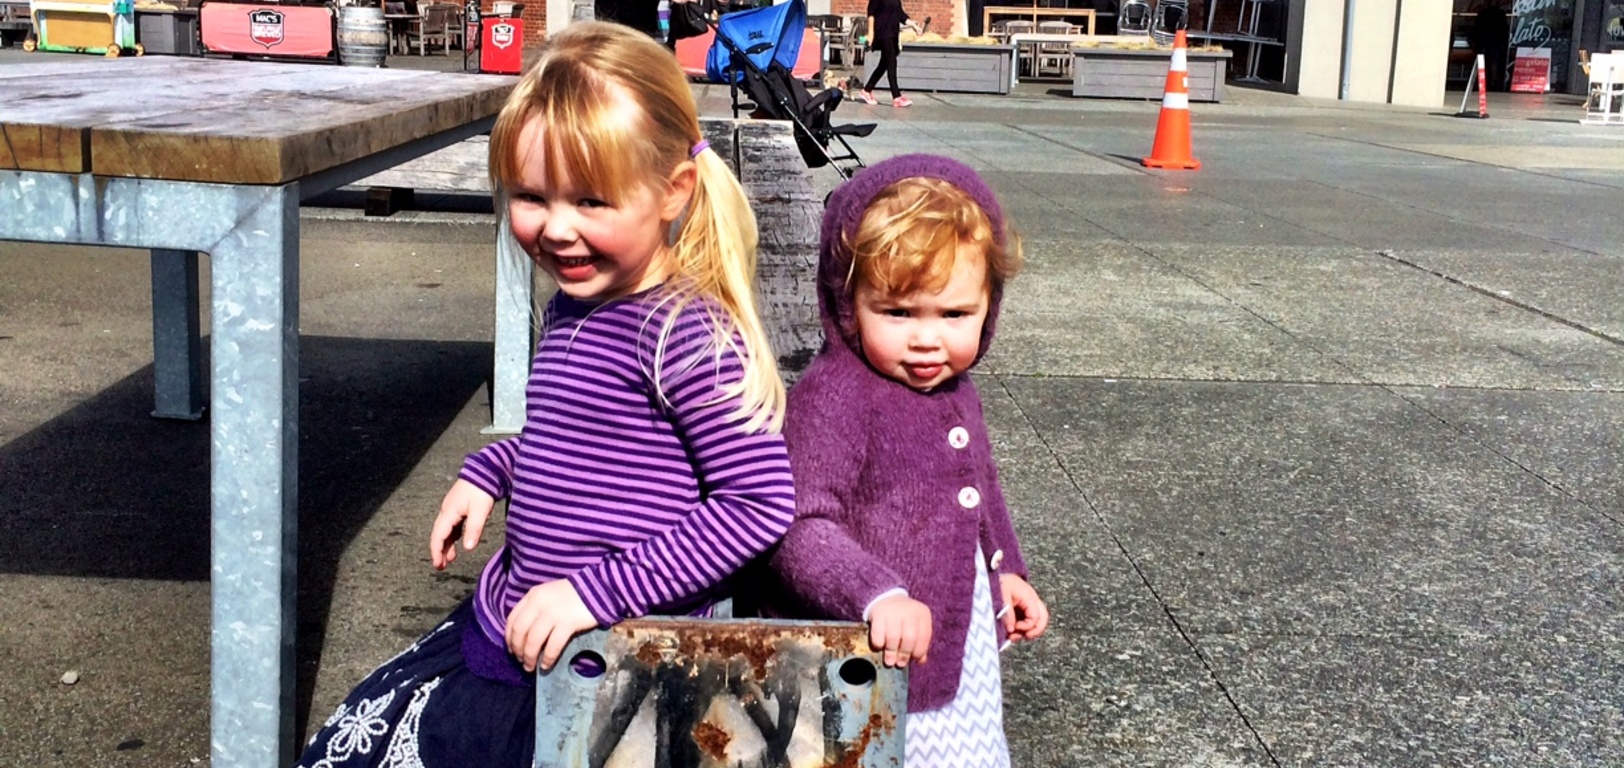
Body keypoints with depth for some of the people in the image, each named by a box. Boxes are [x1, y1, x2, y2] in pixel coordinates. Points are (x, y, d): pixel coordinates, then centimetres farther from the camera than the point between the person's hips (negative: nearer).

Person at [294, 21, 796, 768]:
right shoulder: (572, 306, 5)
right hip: (506, 623, 9)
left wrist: (598, 592, -25)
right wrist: (489, 471, 8)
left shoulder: (683, 332, -22)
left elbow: (760, 500, -26)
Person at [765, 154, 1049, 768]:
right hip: (874, 657, -8)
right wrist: (877, 595, -43)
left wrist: (1004, 571, 21)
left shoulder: (953, 390, 4)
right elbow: (799, 529, -32)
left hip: (964, 641, 8)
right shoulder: (832, 398, -24)